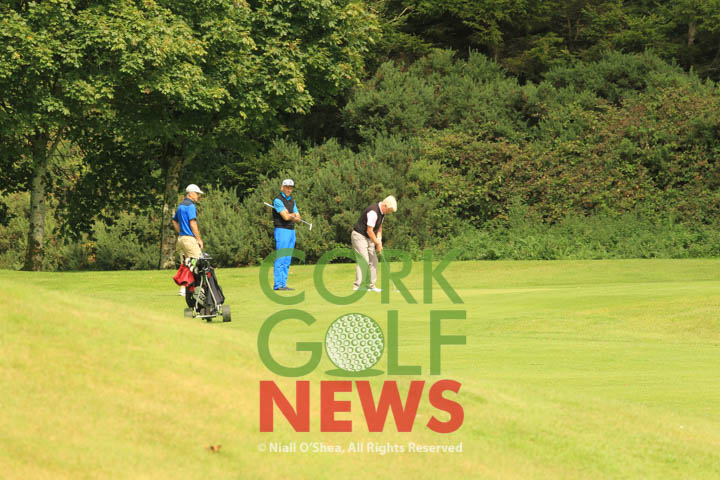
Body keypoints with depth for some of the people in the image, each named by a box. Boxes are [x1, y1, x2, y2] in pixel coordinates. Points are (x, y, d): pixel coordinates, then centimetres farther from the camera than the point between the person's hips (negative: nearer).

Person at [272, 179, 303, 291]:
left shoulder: (292, 201, 17)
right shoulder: (278, 200, -9)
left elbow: (298, 218, 11)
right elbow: (286, 217, -19)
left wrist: (289, 215, -10)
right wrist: (293, 215, 2)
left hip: (291, 231, 8)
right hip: (282, 230, -8)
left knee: (287, 260, 6)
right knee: (280, 259, -11)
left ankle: (283, 284, 8)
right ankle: (277, 285, -12)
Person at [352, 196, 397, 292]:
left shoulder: (382, 212, 4)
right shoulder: (373, 212, -26)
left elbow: (379, 227, 16)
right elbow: (369, 231, -23)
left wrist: (379, 240, 4)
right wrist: (377, 243, -14)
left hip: (368, 238, 9)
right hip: (359, 236, -9)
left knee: (373, 261, 6)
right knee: (364, 261, -16)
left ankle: (371, 285, 9)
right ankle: (357, 286, -17)